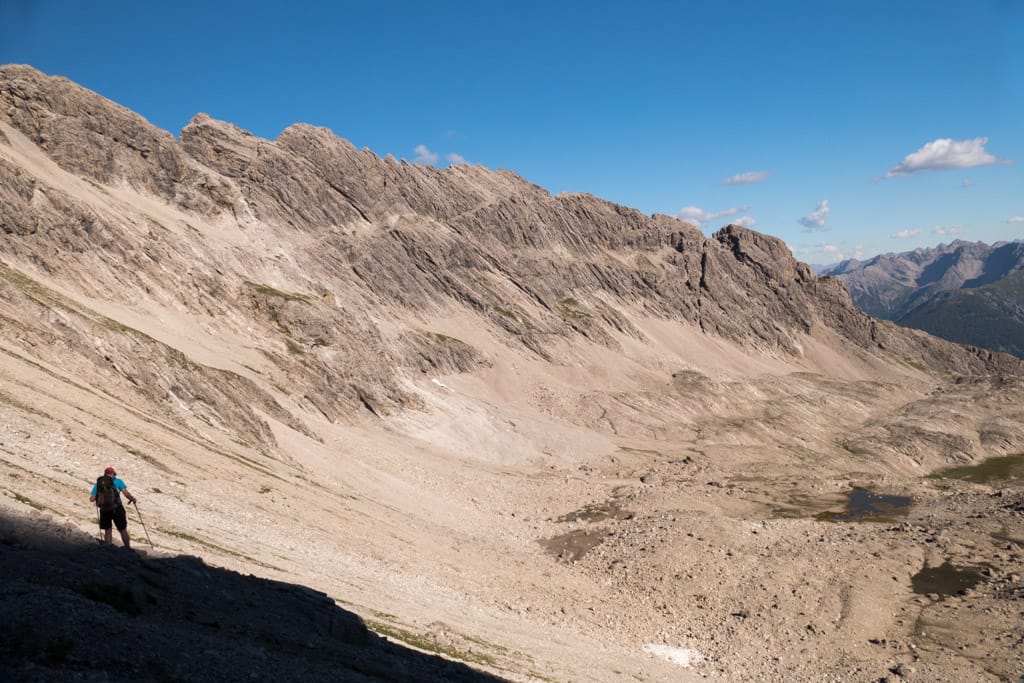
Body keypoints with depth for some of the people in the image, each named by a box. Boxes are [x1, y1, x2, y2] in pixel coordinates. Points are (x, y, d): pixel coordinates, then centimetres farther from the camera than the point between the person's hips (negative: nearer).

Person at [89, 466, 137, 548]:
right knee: (123, 530, 10)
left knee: (107, 531, 18)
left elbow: (92, 499, 3)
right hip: (116, 508, -2)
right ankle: (128, 549, 15)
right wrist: (132, 499, 13)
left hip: (104, 510, 2)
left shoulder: (97, 484, 9)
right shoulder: (117, 481, 2)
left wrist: (99, 496, 23)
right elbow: (126, 494, -6)